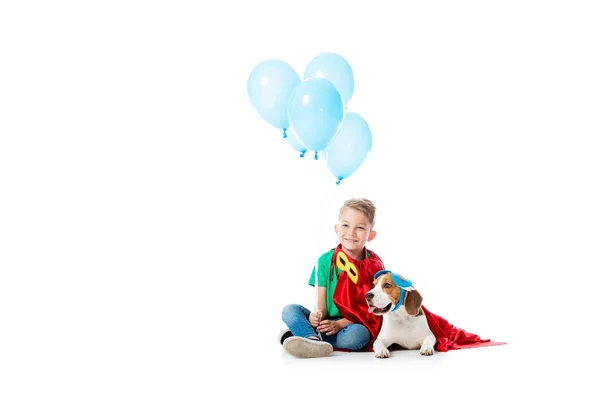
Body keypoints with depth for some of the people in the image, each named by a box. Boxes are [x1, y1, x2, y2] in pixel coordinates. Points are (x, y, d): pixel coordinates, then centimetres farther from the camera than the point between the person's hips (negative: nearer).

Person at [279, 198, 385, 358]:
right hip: (326, 321, 3)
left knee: (358, 335, -36)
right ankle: (313, 340, -46)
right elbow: (321, 300, -2)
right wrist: (318, 314, -26)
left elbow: (368, 307, -7)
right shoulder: (325, 260, 2)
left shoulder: (374, 266, -4)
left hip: (355, 324, -3)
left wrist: (340, 324, -20)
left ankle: (302, 332, -29)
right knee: (290, 310, -17)